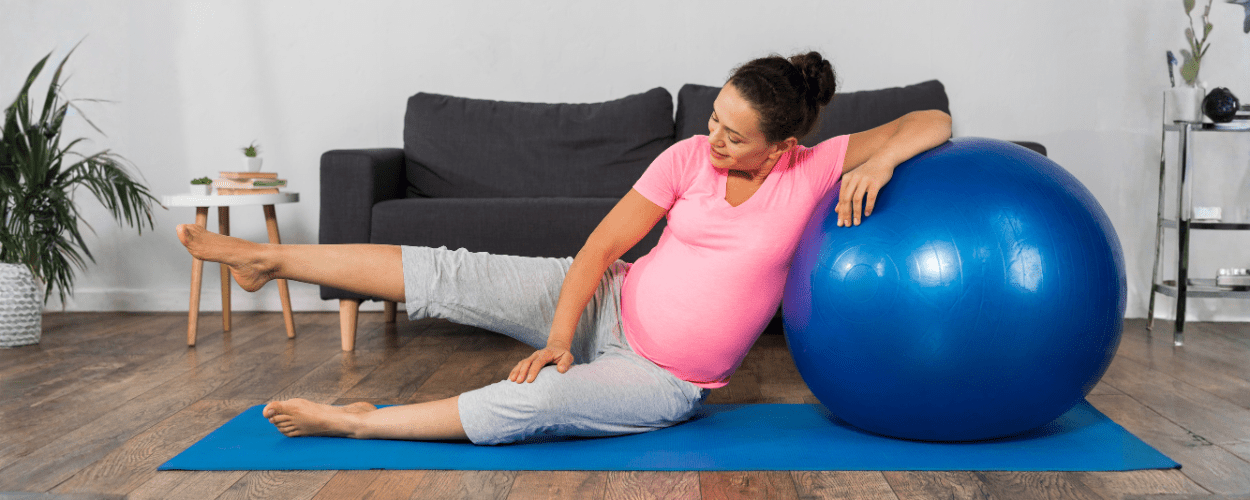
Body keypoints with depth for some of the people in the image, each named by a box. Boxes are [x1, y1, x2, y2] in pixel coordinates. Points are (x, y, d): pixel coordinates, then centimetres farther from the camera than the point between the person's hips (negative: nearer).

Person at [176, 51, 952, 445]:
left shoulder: (814, 172, -12)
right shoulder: (690, 158, -8)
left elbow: (932, 123, -10)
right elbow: (602, 245, -9)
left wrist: (880, 160, -31)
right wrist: (560, 334, -20)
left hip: (664, 383, -2)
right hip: (610, 305, 3)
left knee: (530, 402, -29)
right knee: (452, 275, -9)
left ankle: (357, 423, -13)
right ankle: (269, 258, 1)